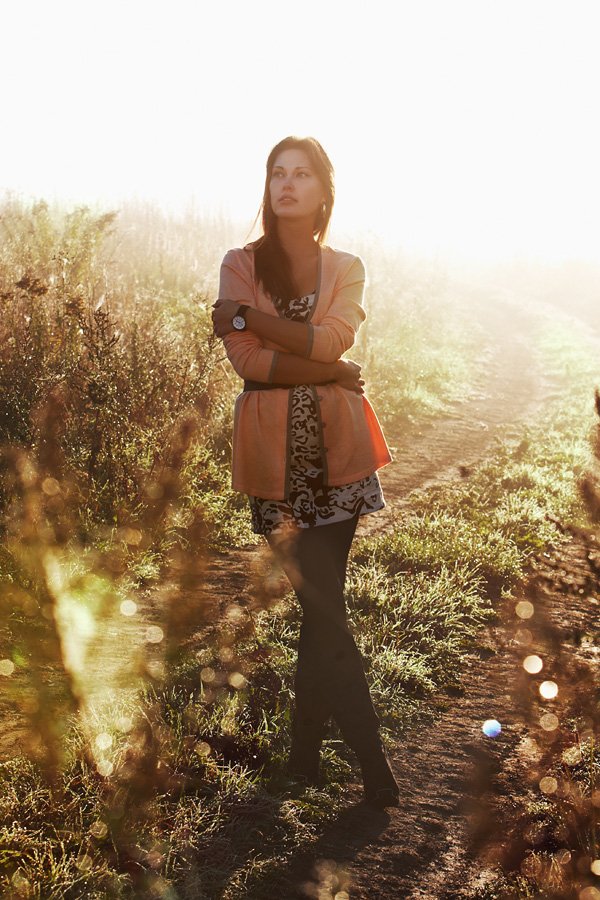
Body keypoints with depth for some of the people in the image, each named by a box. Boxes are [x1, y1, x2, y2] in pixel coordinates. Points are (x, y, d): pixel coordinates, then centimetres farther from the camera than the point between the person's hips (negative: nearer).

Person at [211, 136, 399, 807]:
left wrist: (247, 316, -12)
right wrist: (331, 371, -10)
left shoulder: (346, 269, 9)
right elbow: (245, 360, -10)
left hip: (333, 449, 2)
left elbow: (332, 339, -11)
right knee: (323, 608, -2)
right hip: (275, 454, -2)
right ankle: (374, 769, 9)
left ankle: (304, 751, 24)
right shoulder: (241, 264, 3)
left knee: (320, 605, 6)